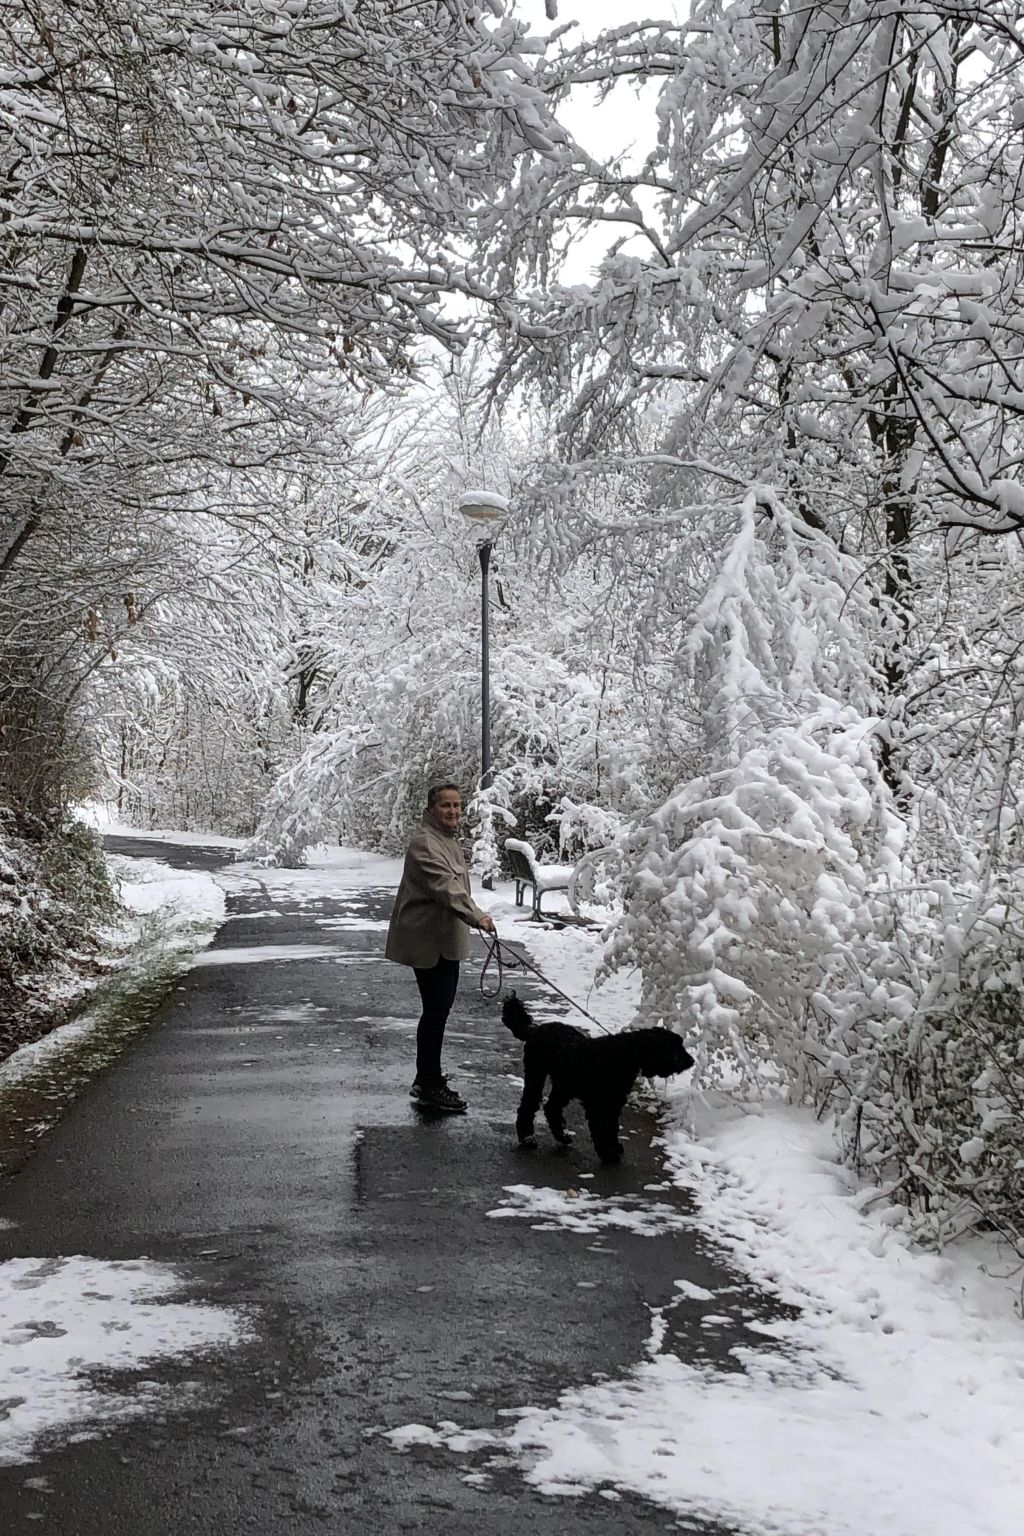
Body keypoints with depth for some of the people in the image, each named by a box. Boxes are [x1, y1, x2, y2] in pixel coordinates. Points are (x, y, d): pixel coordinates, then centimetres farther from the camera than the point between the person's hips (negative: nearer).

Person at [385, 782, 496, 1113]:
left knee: (440, 1008, 17)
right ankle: (430, 1088, 1)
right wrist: (477, 916, -43)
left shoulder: (448, 839, 15)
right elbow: (446, 887, -33)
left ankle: (427, 1079, 28)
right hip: (427, 940, -11)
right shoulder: (425, 843, -20)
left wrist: (474, 916, 35)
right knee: (436, 1011, -6)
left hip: (446, 939, 11)